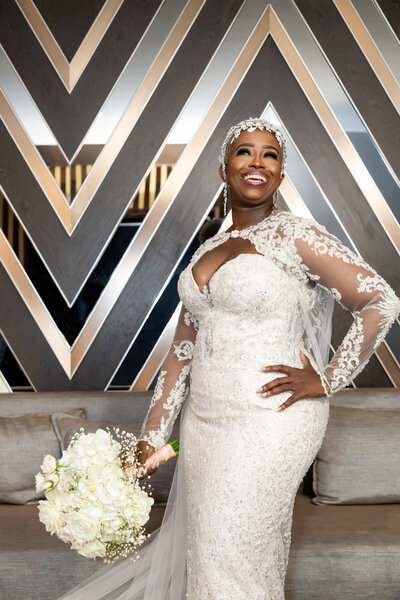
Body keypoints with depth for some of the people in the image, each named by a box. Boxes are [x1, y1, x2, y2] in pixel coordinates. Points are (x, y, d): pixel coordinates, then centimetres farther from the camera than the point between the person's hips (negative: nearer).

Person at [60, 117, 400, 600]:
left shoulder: (296, 237, -9)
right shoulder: (207, 251, 11)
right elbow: (182, 352, 12)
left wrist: (326, 380, -11)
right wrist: (152, 438, 10)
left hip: (268, 422, -7)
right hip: (205, 422, 7)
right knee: (201, 549, 15)